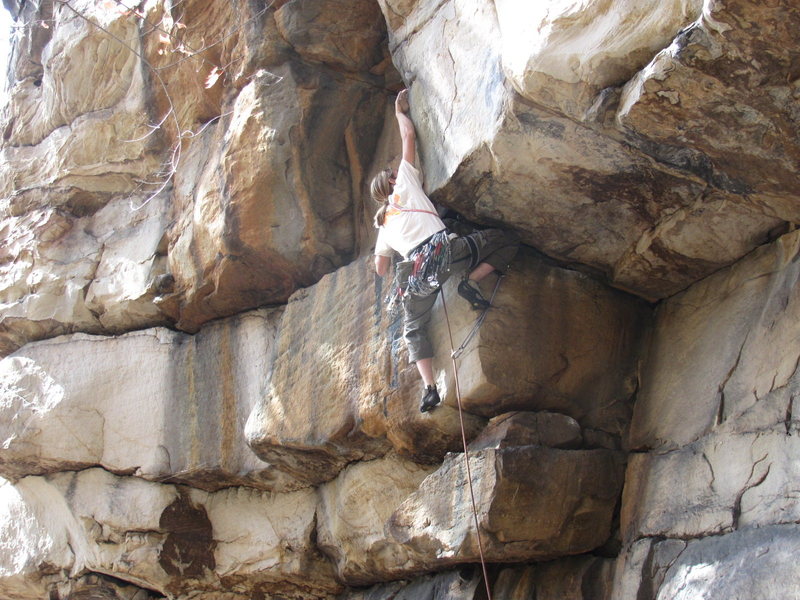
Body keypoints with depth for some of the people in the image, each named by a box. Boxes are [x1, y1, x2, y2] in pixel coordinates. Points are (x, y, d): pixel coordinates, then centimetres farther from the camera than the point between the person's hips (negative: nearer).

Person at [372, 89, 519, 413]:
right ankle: (470, 282, -10)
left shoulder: (384, 224, 31)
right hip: (443, 249, -3)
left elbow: (380, 269, 34)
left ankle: (429, 388, -3)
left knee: (414, 329, 18)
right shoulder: (406, 183, 23)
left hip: (414, 270, 3)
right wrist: (401, 112, 39)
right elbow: (409, 137, 24)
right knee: (507, 240, 8)